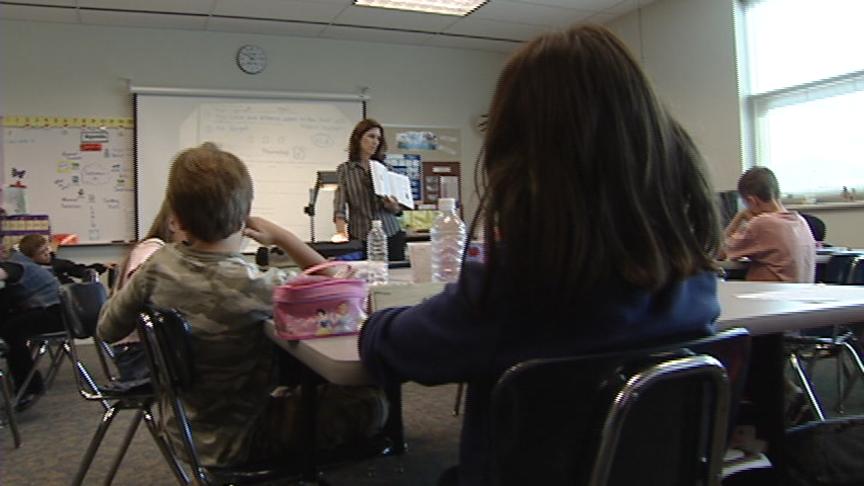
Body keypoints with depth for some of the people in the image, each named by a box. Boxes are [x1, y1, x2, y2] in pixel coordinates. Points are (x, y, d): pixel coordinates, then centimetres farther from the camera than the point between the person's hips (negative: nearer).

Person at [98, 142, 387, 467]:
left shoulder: (158, 266, -13)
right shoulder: (256, 287, -31)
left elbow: (108, 330, 2)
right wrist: (281, 236, -13)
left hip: (181, 428, 7)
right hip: (234, 442, -7)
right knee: (370, 404, -10)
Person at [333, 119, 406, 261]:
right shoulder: (345, 169, 3)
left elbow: (398, 208, 11)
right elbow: (339, 206, -6)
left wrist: (393, 205, -12)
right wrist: (341, 232, -22)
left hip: (391, 235, 2)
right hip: (360, 238, -2)